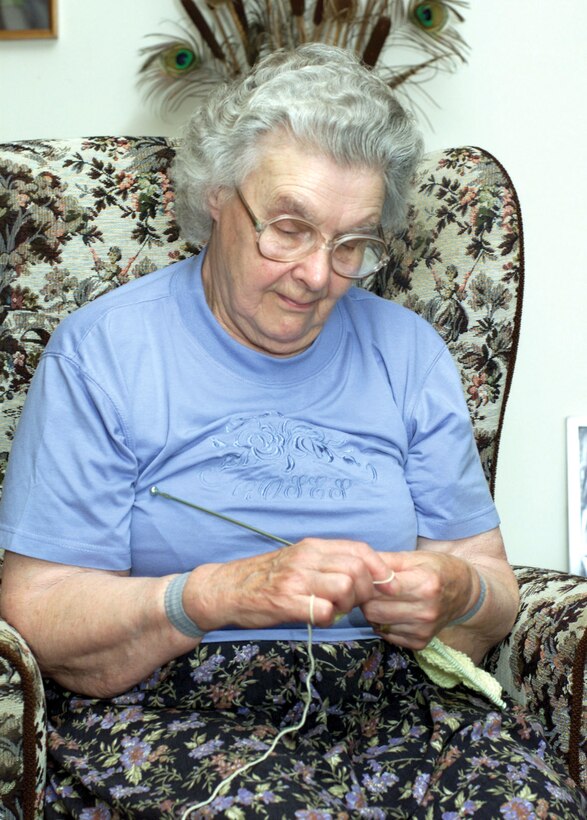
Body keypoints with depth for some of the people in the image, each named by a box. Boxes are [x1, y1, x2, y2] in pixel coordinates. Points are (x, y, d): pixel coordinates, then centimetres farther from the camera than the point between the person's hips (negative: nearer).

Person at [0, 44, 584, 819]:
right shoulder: (102, 350, -2)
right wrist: (218, 595, -23)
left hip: (390, 697, 4)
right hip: (167, 708, -3)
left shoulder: (408, 352, 11)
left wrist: (455, 594, -13)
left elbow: (495, 591, 11)